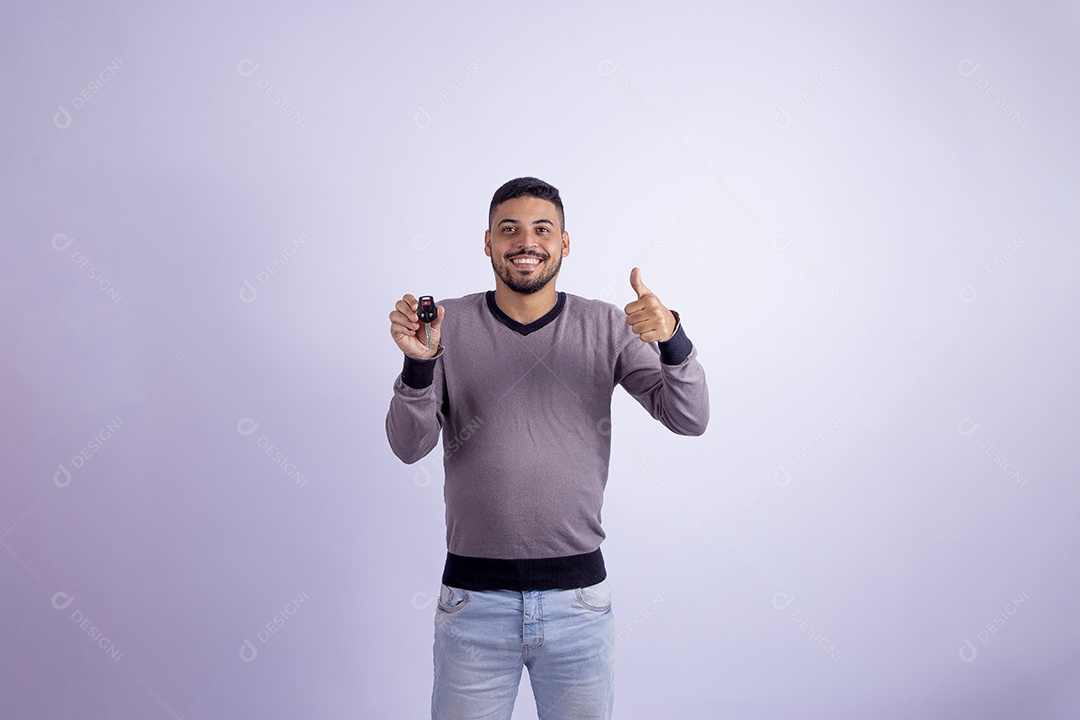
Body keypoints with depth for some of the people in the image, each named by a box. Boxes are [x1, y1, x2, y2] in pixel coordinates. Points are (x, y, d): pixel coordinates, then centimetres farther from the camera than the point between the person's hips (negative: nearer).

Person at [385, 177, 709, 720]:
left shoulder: (606, 326, 2)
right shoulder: (449, 324, 0)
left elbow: (689, 419, -5)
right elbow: (409, 446, -4)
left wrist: (672, 340, -23)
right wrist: (418, 363, -23)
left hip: (578, 596, 1)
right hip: (473, 598, 0)